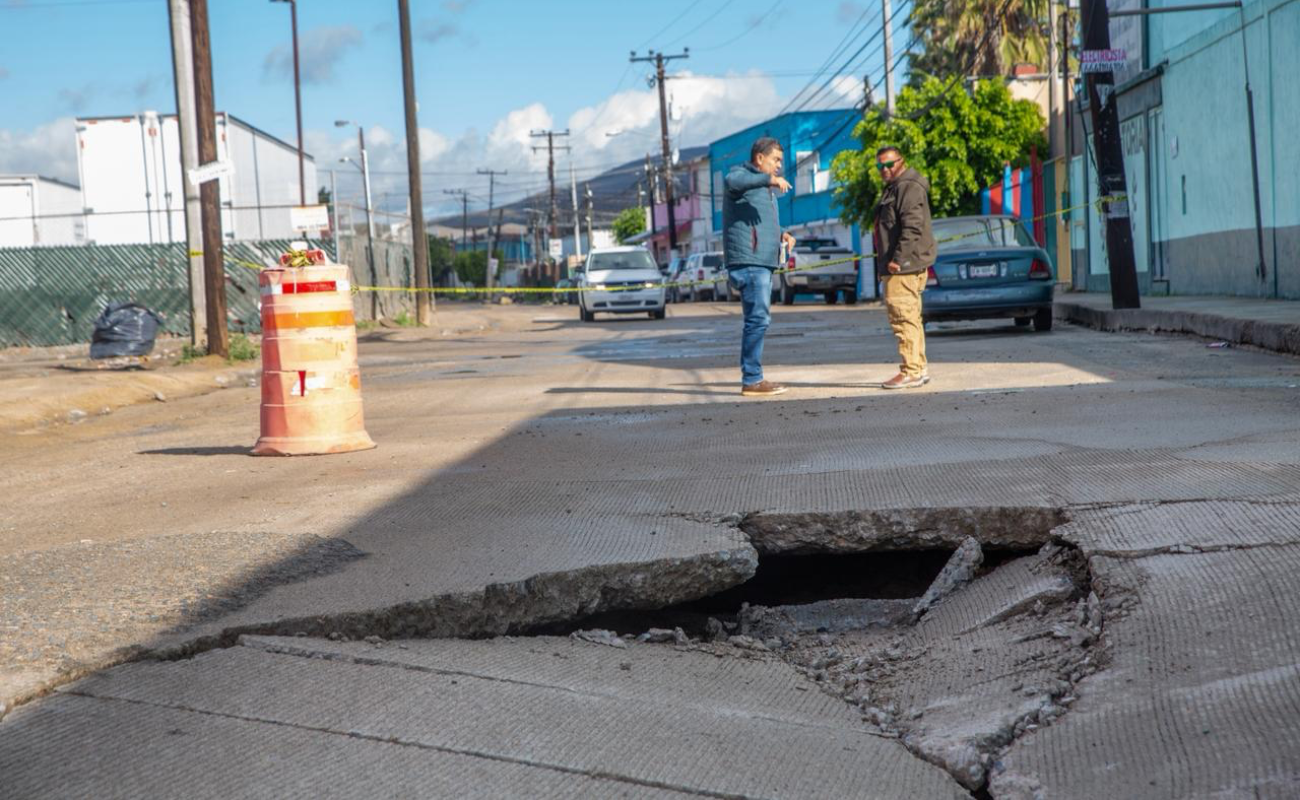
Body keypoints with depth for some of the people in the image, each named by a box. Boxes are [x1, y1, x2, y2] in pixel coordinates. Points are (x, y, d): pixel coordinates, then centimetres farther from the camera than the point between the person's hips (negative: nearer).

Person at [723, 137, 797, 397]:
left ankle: (752, 377, 18)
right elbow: (733, 182, -29)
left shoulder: (764, 187, 26)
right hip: (749, 261, -10)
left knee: (758, 320, 12)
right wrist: (769, 179, -43)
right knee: (758, 319, -12)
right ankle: (752, 380, -12)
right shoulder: (742, 173, -3)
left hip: (761, 262, 10)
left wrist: (781, 234, 12)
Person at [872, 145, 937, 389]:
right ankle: (919, 367, 21)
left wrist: (898, 259, -25)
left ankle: (911, 371, -14)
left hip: (905, 266, -11)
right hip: (903, 265, 11)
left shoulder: (908, 187, -12)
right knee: (910, 316, 15)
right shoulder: (894, 188, 23)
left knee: (903, 315, -13)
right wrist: (889, 261, 23)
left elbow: (913, 227, -22)